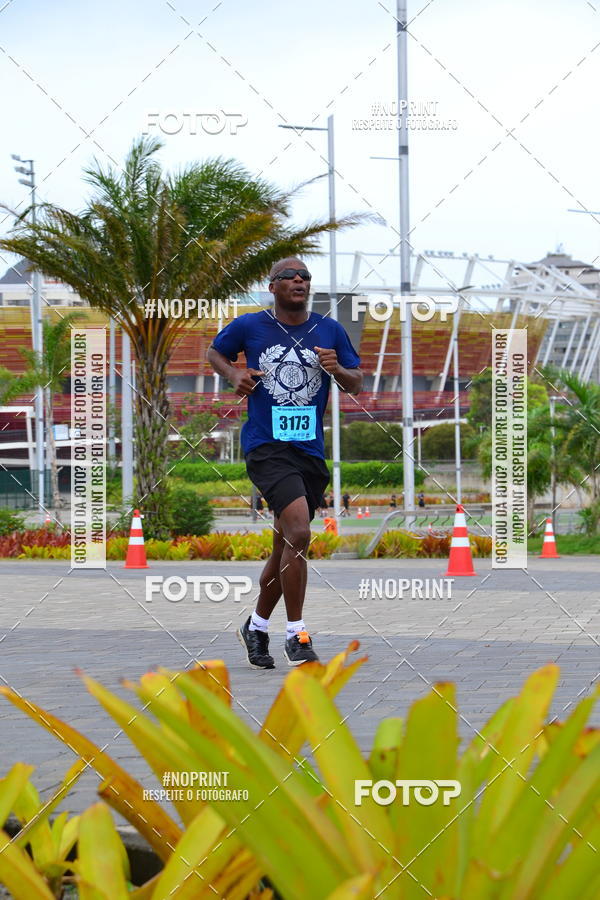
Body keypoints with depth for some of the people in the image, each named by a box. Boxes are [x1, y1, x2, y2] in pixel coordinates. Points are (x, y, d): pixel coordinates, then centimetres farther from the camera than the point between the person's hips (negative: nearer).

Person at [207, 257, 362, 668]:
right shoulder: (249, 326, 2)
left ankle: (257, 626, 34)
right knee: (299, 531, -22)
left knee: (287, 547, 13)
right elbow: (216, 352, 19)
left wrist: (337, 369, -10)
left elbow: (357, 384, 12)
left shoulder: (330, 330, 8)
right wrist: (235, 375, -2)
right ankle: (296, 635, -13)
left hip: (311, 450, 5)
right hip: (266, 446, -5)